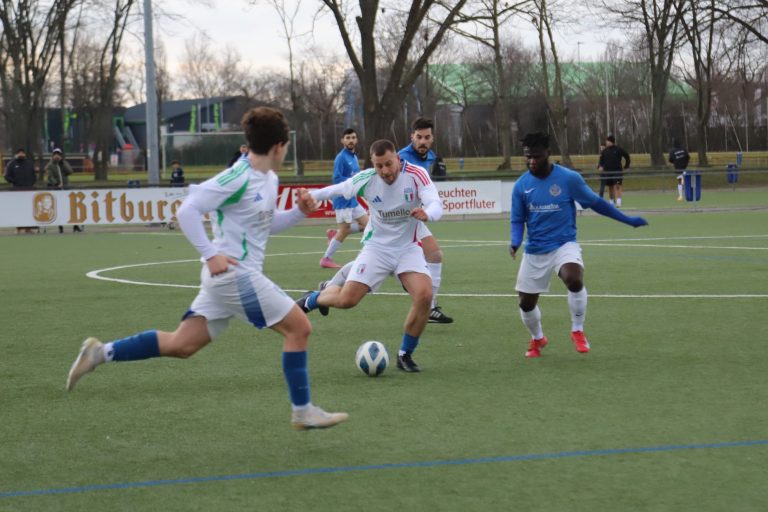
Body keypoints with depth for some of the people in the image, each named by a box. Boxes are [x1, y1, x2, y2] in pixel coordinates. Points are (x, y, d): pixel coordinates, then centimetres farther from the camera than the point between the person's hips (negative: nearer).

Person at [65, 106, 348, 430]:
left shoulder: (269, 180, 12)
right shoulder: (238, 178, -17)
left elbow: (266, 225, 26)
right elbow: (187, 211, -17)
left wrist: (299, 212, 9)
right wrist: (211, 253, -22)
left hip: (224, 275, 9)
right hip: (235, 274, -9)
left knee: (181, 345, 8)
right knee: (299, 327, -4)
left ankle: (101, 353, 9)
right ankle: (303, 412, 3)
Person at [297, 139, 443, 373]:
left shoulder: (416, 175, -20)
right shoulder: (366, 180, -16)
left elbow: (436, 204, -32)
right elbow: (338, 189, 3)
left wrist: (427, 213, -55)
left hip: (408, 248, 0)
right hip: (377, 247, 0)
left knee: (424, 295, -23)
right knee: (347, 299, -12)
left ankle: (405, 355, -1)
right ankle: (314, 298, 26)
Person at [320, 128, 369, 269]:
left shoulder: (354, 157, 12)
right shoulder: (341, 158, -14)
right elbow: (337, 179, -20)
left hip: (353, 199, 8)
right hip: (343, 200, -8)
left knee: (367, 223, 7)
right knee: (344, 231, -3)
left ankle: (334, 233, 16)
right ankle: (326, 259, 9)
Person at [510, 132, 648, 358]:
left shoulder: (569, 178, -10)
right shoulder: (521, 186, -3)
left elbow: (596, 202, 3)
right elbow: (517, 220, 5)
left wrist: (628, 220, 6)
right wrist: (515, 242, -17)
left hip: (564, 245, -3)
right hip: (534, 251, 3)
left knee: (574, 280, -33)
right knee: (526, 303, 7)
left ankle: (577, 331, -10)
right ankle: (537, 338, 40)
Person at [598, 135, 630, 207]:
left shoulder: (618, 150, -2)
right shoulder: (605, 151, 8)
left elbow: (627, 156, 6)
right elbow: (601, 160, 13)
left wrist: (626, 166, 5)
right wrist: (600, 167, -6)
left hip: (617, 171, -4)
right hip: (607, 171, 4)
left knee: (617, 186, -13)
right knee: (610, 187, 7)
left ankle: (618, 202, -18)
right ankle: (612, 202, 15)